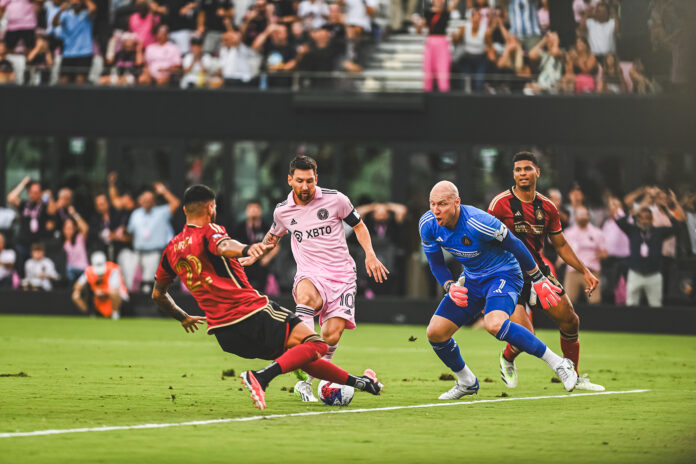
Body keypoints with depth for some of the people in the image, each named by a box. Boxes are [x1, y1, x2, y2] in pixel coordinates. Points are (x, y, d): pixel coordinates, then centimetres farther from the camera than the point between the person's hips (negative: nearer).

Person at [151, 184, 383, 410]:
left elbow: (158, 294, 24)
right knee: (316, 345, -13)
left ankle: (354, 381, 25)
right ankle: (261, 377, -30)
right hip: (253, 314, -8)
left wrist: (184, 318, 40)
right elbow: (224, 246, -31)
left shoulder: (171, 250, 14)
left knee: (298, 356, 22)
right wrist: (246, 250, -53)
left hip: (225, 337, 8)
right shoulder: (209, 231, -6)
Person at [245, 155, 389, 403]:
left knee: (332, 334, -17)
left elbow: (358, 225, 14)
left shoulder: (335, 199, -1)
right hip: (310, 275, 0)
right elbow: (273, 236, 28)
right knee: (306, 296, -39)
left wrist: (370, 255, 2)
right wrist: (253, 255, 16)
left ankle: (310, 382, 2)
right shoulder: (282, 211, 5)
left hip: (342, 275, 0)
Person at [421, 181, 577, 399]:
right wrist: (450, 287, -17)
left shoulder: (478, 222, -29)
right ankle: (467, 383, 21)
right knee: (435, 332, -5)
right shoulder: (428, 225, -11)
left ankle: (558, 363, -24)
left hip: (503, 274, -7)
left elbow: (514, 245, -16)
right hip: (472, 279, 7)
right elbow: (436, 264, 4)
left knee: (494, 324, -35)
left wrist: (538, 280, -7)